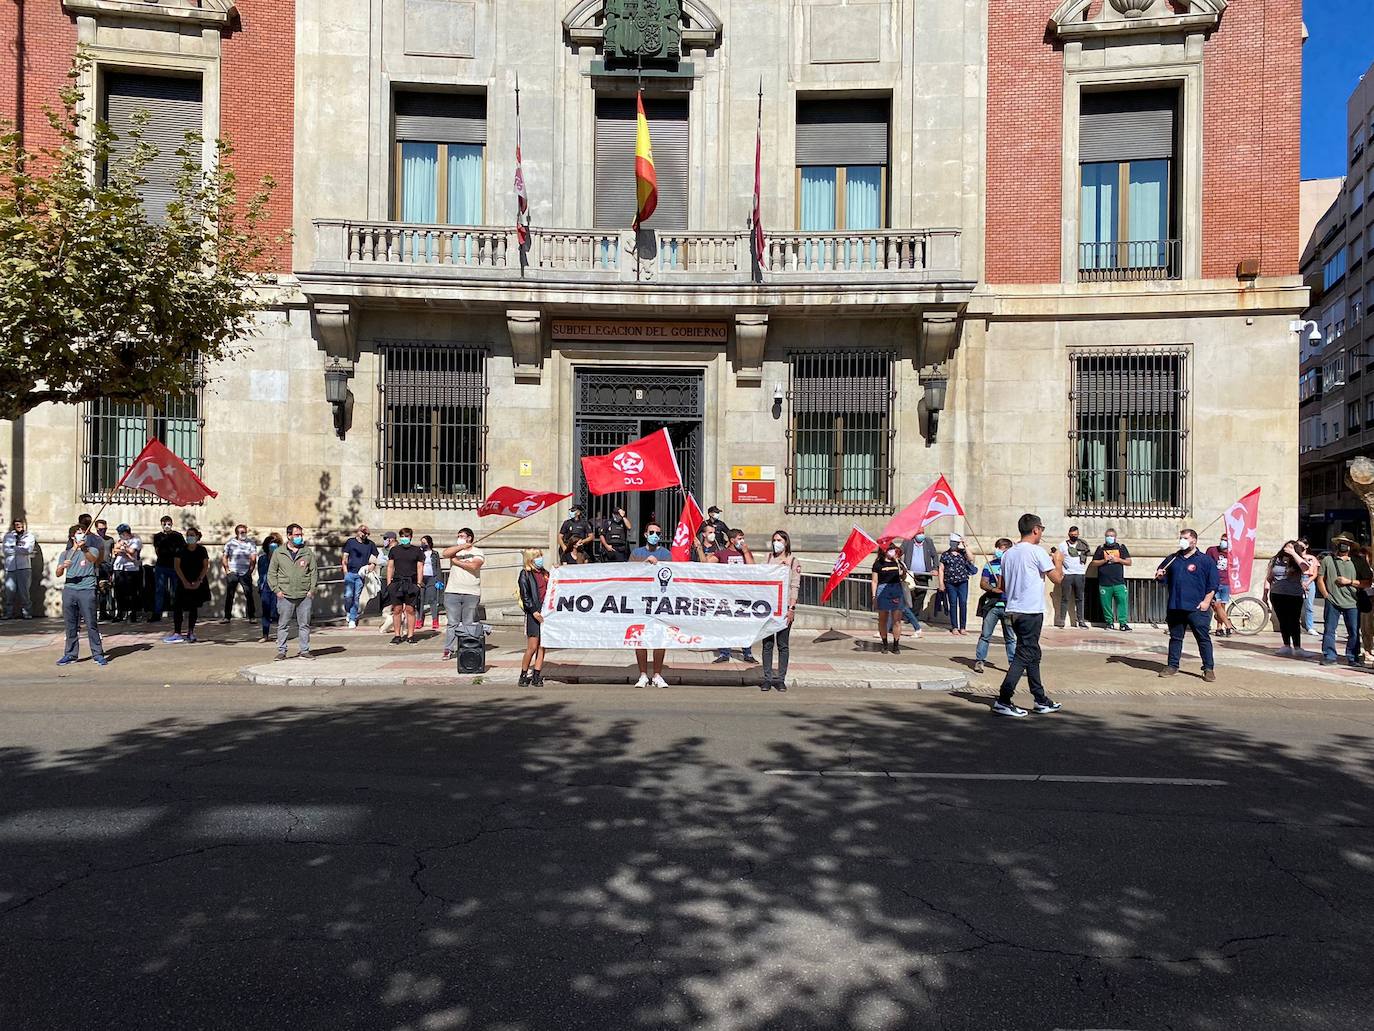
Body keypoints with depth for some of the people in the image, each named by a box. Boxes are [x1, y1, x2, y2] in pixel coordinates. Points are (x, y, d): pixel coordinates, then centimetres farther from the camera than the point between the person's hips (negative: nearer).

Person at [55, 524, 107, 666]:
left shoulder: (92, 550, 8)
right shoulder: (65, 554, 16)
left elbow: (92, 559, -17)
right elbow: (58, 573, 6)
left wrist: (83, 549, -37)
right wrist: (62, 566, -17)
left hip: (87, 590, -3)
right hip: (69, 590, 3)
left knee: (91, 624, -5)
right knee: (70, 624, 7)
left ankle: (98, 654, 0)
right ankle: (70, 654, 16)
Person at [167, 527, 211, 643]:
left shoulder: (202, 550, -1)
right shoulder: (181, 550, -2)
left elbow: (205, 566, -1)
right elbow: (177, 566, -4)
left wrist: (198, 581, -11)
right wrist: (185, 582, -11)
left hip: (197, 583, 0)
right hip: (183, 582, 0)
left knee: (194, 607, 5)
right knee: (178, 607, -9)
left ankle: (190, 633, 11)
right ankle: (177, 632, -9)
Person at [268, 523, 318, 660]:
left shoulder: (308, 552, 7)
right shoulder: (278, 553, 6)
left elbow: (314, 572, 9)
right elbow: (271, 573, 8)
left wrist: (312, 589, 0)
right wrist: (276, 590, -2)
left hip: (305, 596, 1)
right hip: (285, 596, -1)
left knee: (304, 624, 5)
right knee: (283, 625, 2)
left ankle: (304, 651, 12)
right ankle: (281, 651, 10)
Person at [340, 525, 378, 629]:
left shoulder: (370, 544, 8)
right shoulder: (350, 542, 5)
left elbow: (374, 560, 15)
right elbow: (344, 558, 7)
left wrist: (371, 566, -5)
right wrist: (345, 571, -1)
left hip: (361, 574, 1)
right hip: (350, 573, -1)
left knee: (356, 597, 3)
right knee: (348, 595, -11)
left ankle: (352, 620, 11)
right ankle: (347, 611, 17)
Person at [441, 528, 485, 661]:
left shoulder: (477, 552, 5)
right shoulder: (455, 550, 12)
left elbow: (473, 566, -14)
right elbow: (445, 553, -12)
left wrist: (456, 561, -5)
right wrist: (463, 546, -18)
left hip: (471, 594, -1)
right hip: (452, 592, 1)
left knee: (469, 624, 2)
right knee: (452, 623, 1)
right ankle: (448, 650, 4)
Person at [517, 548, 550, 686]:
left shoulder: (545, 573, 16)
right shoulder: (525, 574, -1)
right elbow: (525, 596, -8)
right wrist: (534, 611, -16)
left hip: (546, 613, 5)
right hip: (533, 614, -5)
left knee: (542, 647, 4)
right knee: (532, 647, -5)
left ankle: (537, 676, 10)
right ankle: (524, 675, 8)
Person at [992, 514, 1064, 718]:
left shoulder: (1009, 553, 11)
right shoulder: (1037, 551, -10)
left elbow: (1003, 587, 17)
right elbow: (1057, 578, -8)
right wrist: (1058, 561, 10)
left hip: (1014, 610, 8)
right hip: (1031, 611, -8)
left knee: (1032, 655, 16)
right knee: (1024, 656, -5)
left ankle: (1041, 700, 24)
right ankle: (1003, 701, -8)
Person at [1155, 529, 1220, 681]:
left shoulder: (1205, 560, 1)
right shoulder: (1172, 559, 14)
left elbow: (1213, 583, -2)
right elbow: (1163, 577, 23)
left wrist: (1206, 601, -11)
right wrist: (1159, 575, -1)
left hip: (1197, 608, -4)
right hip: (1175, 607, 4)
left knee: (1203, 638, -1)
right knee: (1175, 637, 10)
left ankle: (1209, 669, 5)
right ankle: (1173, 666, 17)